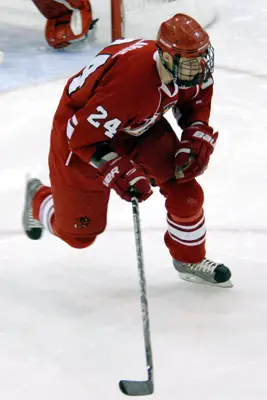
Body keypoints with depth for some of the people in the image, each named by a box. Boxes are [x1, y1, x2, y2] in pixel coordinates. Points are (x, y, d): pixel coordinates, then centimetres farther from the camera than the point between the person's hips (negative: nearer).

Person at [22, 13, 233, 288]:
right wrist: (118, 172, -37)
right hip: (80, 130, -6)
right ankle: (38, 200, 40)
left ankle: (190, 260, 21)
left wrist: (196, 137, -10)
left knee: (185, 189, -5)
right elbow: (83, 135, -34)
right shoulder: (131, 82, -44)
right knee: (79, 231, 6)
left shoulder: (188, 68, -21)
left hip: (141, 124, 6)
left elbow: (196, 99, 4)